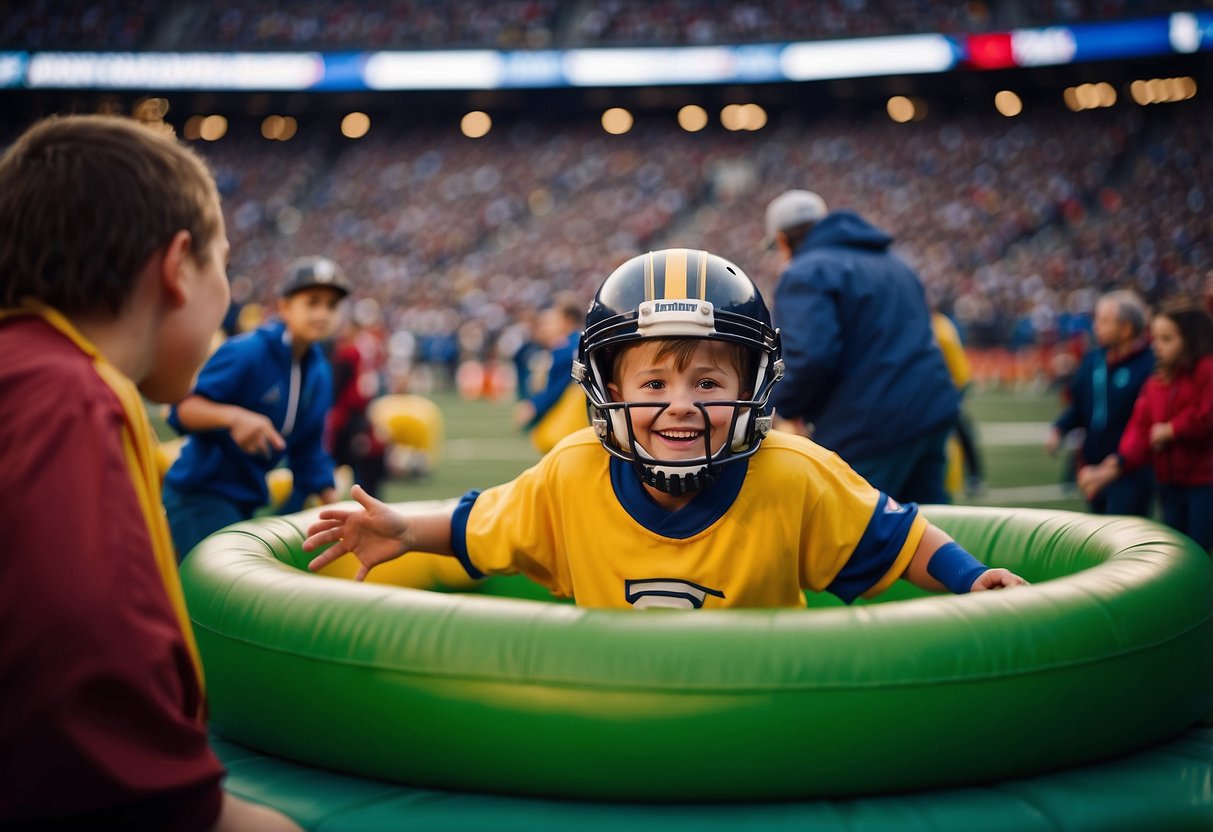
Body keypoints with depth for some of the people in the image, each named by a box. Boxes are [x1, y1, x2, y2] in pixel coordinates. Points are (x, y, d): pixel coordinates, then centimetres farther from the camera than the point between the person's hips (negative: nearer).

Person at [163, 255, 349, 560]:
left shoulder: (320, 374, 4)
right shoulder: (247, 351, -17)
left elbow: (309, 454, 11)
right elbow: (184, 407, -25)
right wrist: (234, 415, -44)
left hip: (251, 502, 8)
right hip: (199, 492, -8)